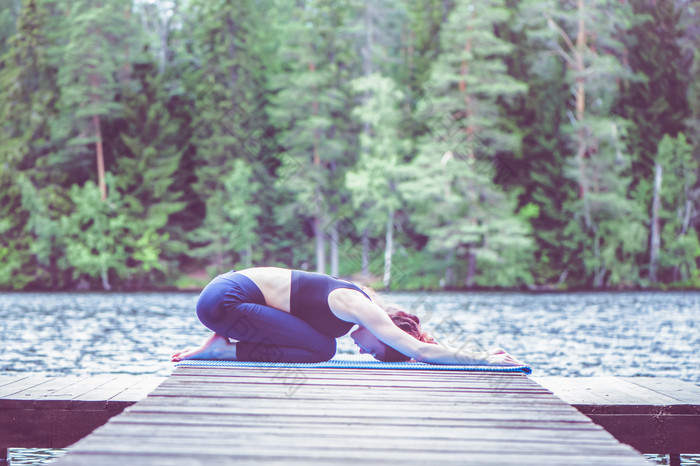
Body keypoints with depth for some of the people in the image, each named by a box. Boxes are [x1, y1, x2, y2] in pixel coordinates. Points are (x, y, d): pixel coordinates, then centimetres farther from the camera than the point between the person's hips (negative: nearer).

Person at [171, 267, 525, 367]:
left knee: (321, 344, 7)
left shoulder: (361, 305, 10)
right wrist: (483, 359, -14)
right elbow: (420, 351, -20)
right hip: (225, 299, -9)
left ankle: (226, 345, 8)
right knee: (321, 349, -13)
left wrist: (483, 355, 13)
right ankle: (226, 349, -6)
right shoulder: (359, 308, -16)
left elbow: (419, 348, 19)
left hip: (228, 287, 9)